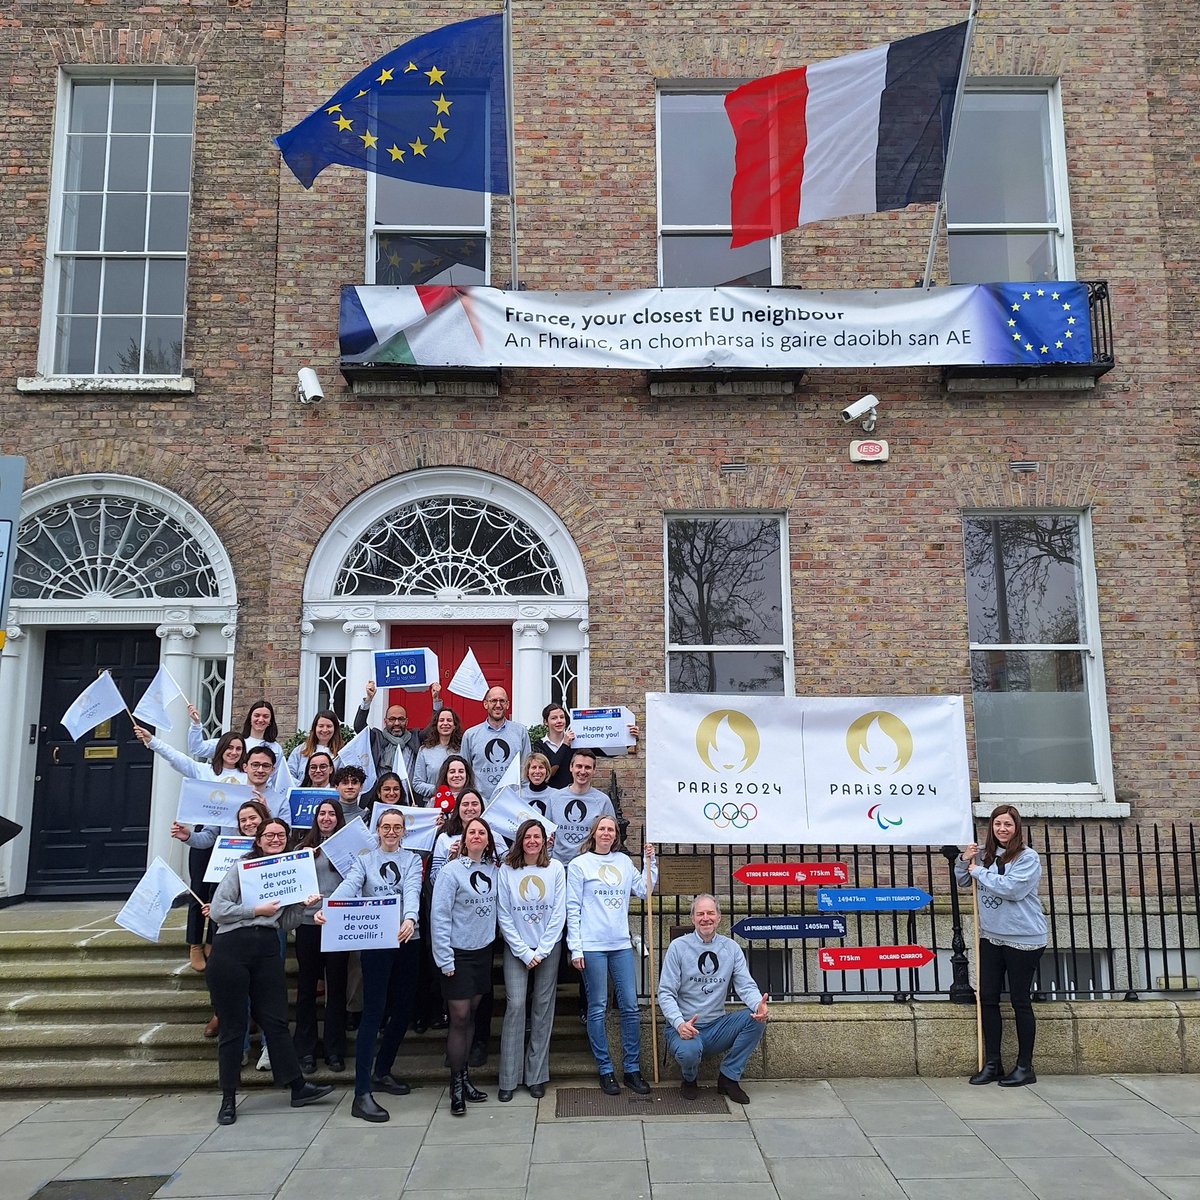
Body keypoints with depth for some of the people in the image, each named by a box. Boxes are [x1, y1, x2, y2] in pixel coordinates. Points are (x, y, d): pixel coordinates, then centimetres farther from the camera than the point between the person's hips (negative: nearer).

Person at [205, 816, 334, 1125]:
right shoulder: (242, 867, 1)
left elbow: (287, 923, 13)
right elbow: (217, 910, -6)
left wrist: (303, 905, -4)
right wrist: (256, 910, -10)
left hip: (268, 950, 3)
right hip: (232, 948, -3)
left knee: (276, 1021, 5)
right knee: (233, 1026, 4)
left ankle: (298, 1087, 12)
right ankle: (228, 1099, 15)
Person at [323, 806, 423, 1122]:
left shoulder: (412, 860, 7)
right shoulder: (364, 860, 4)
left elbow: (412, 890, -12)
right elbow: (348, 886, -16)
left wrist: (409, 919, -33)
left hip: (406, 940, 3)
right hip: (374, 940, -3)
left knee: (404, 1009, 10)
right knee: (374, 1011, -8)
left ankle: (382, 1071, 32)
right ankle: (362, 1094, -7)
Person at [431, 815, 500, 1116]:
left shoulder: (493, 869, 3)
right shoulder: (452, 871, -12)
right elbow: (439, 916, -14)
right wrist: (444, 959, -15)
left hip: (483, 951, 5)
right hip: (458, 954, -5)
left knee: (471, 1015, 13)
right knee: (459, 1018, -2)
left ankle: (464, 1076, 25)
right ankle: (457, 1085, 9)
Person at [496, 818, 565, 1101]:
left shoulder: (555, 869, -3)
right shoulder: (507, 870, -5)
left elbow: (559, 913, -4)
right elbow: (504, 917, -5)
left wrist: (541, 951, -9)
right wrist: (525, 952, -8)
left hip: (549, 947, 1)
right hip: (516, 948, -1)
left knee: (543, 1008, 4)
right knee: (515, 1005, -7)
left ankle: (537, 1076, 14)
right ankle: (508, 1079, 2)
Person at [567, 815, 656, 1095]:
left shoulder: (624, 861, 11)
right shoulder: (579, 864, -1)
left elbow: (644, 890, 9)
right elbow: (573, 909, -3)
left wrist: (650, 861, 2)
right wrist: (575, 948, -7)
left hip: (621, 945, 4)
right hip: (592, 946, -4)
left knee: (630, 1007, 5)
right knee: (597, 1009, 4)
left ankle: (632, 1069, 15)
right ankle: (605, 1071, 14)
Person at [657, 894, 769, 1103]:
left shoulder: (731, 948, 6)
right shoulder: (678, 947, -4)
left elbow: (746, 985, 0)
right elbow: (666, 993, -7)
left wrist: (758, 1004, -25)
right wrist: (679, 1023, -26)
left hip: (718, 1027, 4)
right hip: (685, 1028, -3)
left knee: (757, 1018, -20)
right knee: (689, 1052, -36)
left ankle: (728, 1077, -5)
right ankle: (689, 1081, 3)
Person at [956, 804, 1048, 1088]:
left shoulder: (1028, 857, -12)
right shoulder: (985, 854, 5)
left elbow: (1012, 888, -26)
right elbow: (963, 881, 18)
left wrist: (979, 871, -17)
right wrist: (964, 860, -1)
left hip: (1023, 939, -6)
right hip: (991, 936, 6)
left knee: (1020, 1001, 4)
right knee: (987, 998, 9)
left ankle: (1025, 1067, 17)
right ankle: (991, 1064, 21)